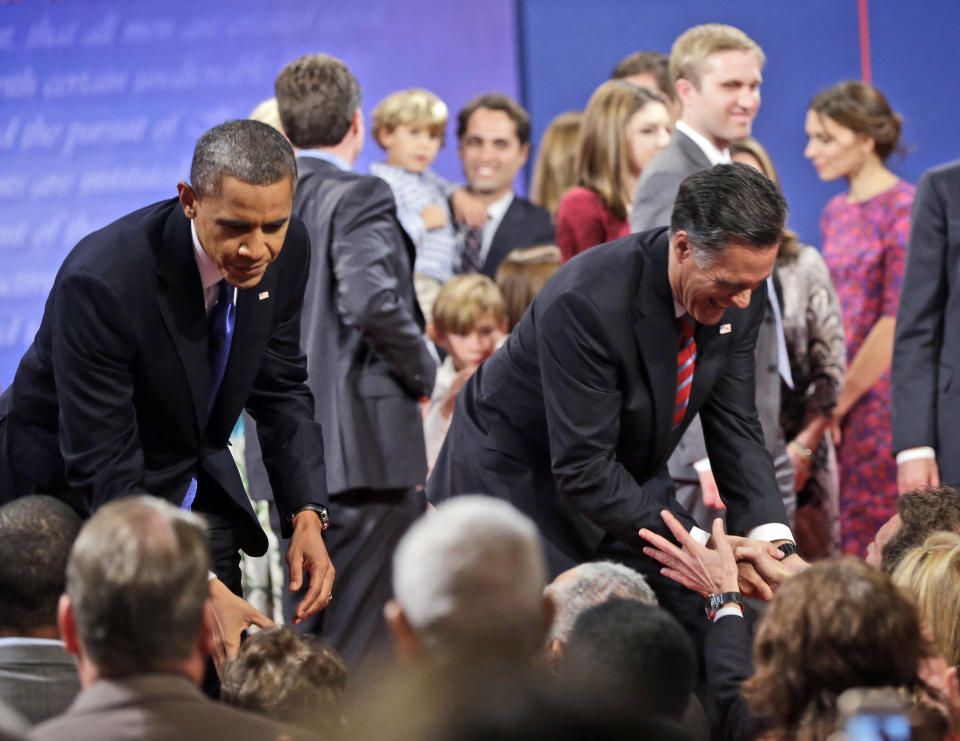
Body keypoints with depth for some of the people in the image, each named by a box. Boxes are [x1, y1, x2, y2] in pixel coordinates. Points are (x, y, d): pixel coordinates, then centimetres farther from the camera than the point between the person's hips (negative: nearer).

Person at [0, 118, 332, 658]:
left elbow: (281, 390, 2)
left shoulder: (286, 249, -13)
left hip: (194, 490, 6)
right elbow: (102, 470, -32)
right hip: (70, 493, -6)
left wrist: (307, 514, -12)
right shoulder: (102, 281, -33)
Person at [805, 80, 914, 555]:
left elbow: (898, 320, -13)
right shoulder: (836, 212, 15)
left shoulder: (905, 208, -8)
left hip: (881, 393, -7)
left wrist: (842, 400, -9)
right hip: (840, 405, 7)